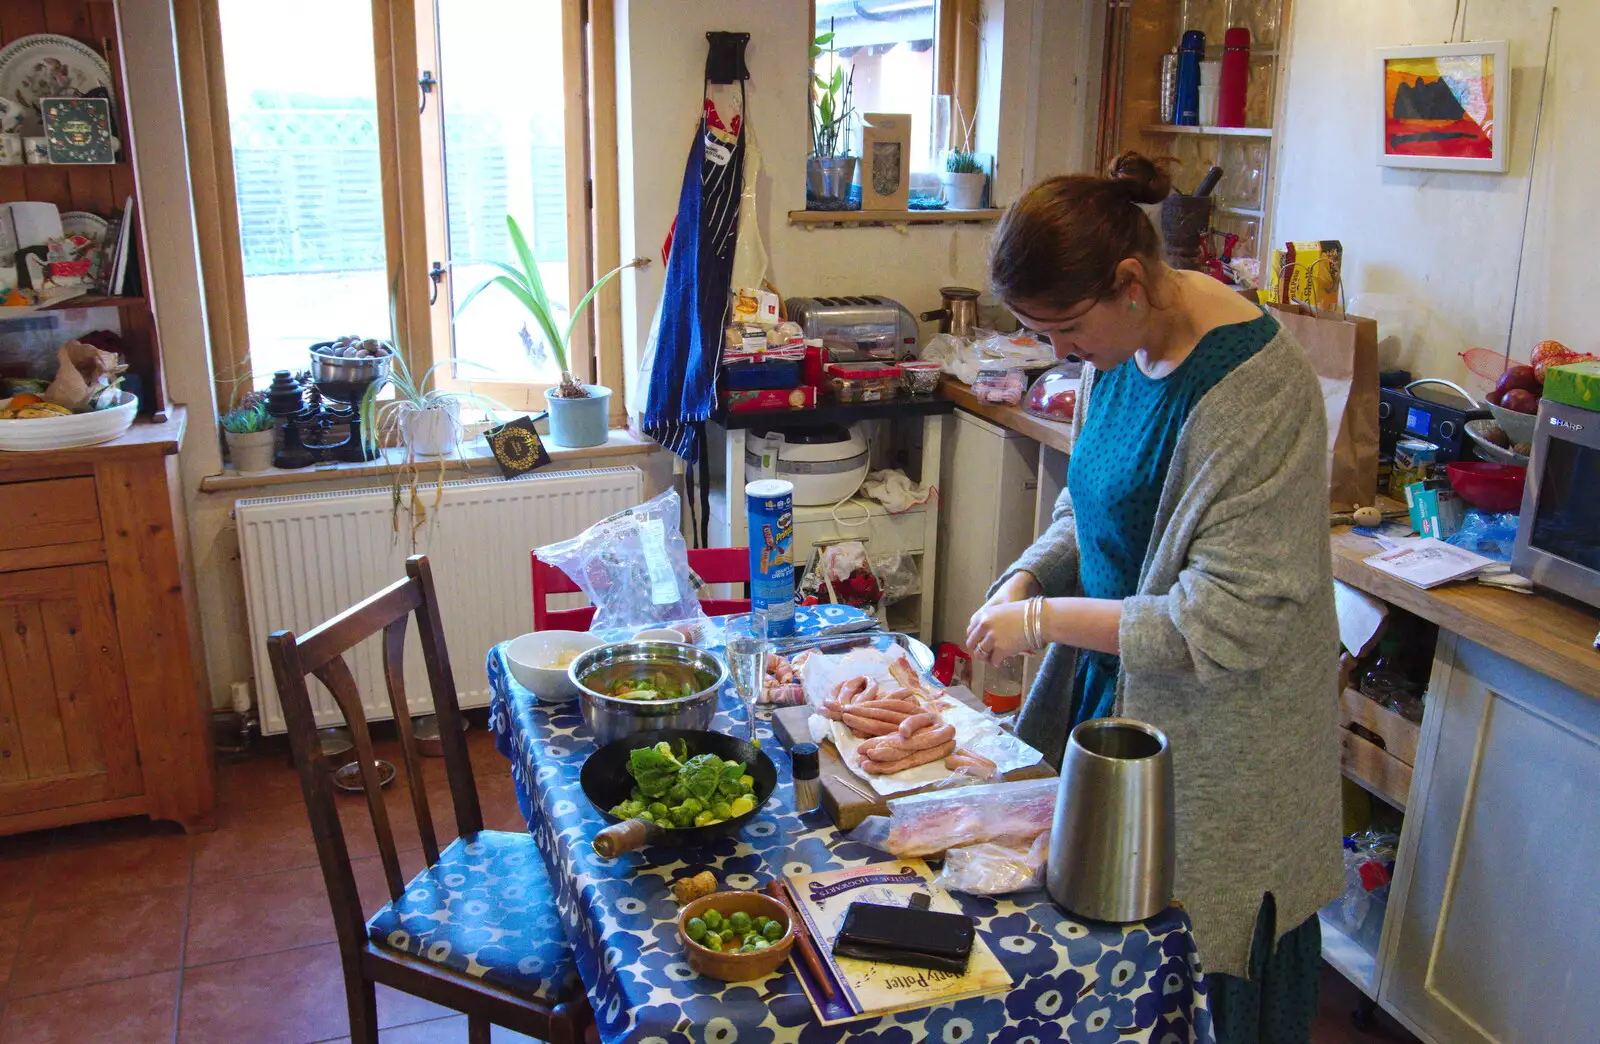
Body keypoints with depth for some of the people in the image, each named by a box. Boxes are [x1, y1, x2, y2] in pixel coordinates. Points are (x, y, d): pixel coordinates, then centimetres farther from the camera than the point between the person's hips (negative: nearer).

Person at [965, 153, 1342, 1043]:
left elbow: (1230, 621, -26)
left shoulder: (1256, 391, -26)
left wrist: (1045, 619, -21)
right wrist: (1029, 577, -5)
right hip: (1118, 682, 7)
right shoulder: (1123, 345, 0)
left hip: (1217, 740, -7)